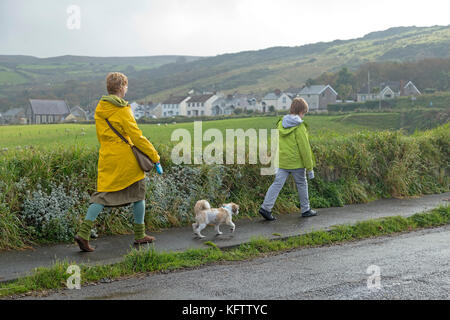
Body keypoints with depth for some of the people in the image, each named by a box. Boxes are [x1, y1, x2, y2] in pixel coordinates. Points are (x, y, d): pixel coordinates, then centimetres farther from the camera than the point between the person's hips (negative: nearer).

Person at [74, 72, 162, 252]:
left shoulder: (99, 109, 9)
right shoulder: (122, 110, -14)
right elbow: (137, 137, -15)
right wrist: (155, 158, -10)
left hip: (107, 159, 6)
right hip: (126, 159, -6)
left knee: (102, 195, 7)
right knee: (138, 193, 10)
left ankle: (84, 233, -6)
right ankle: (139, 235, 18)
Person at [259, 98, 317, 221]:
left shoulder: (281, 124, 6)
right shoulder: (299, 127, -14)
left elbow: (276, 143, 12)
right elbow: (304, 148, -14)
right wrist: (310, 168, -9)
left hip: (282, 161, 5)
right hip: (297, 162, -5)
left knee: (277, 184, 3)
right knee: (302, 185, 11)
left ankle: (266, 207, -8)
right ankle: (306, 210, 23)